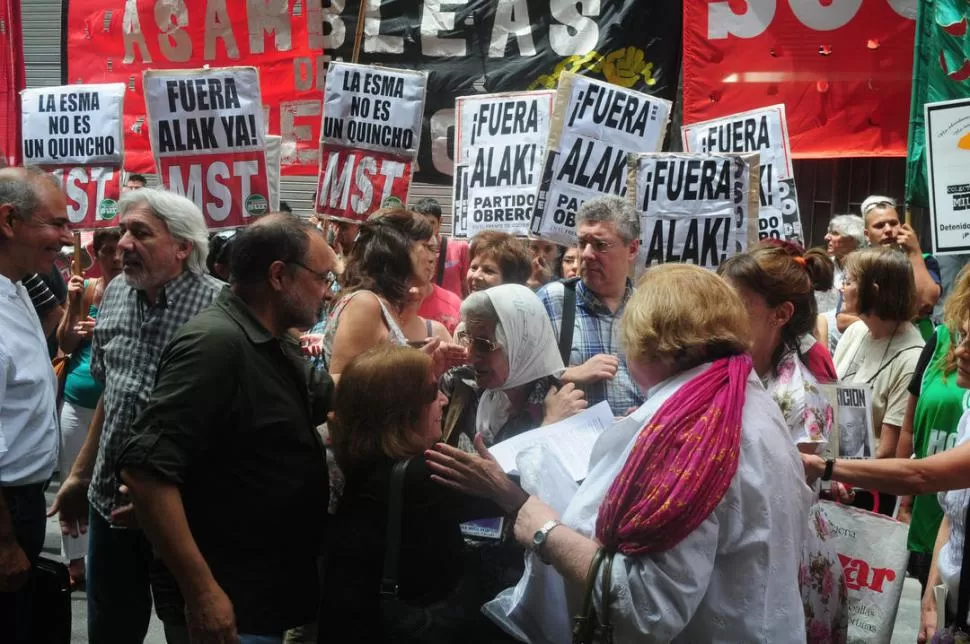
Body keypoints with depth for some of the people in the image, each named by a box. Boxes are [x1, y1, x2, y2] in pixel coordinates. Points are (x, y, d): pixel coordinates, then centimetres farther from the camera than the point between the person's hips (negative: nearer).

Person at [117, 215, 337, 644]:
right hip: (231, 603, -9)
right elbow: (146, 470, -28)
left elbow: (326, 399, 26)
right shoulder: (215, 343, -22)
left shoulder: (276, 345, 7)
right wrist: (201, 591, -28)